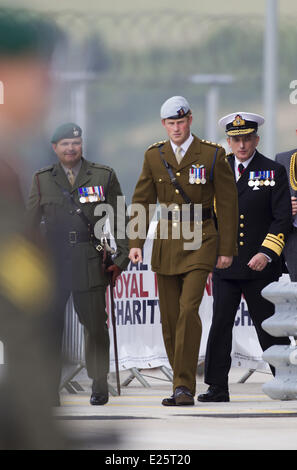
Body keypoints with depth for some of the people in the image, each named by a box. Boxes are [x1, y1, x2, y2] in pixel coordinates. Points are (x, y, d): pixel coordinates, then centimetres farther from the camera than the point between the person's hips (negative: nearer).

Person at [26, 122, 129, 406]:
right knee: (50, 324, -2)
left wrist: (121, 257, 1)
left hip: (90, 262, -1)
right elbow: (31, 224, 13)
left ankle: (99, 384, 12)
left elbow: (119, 220, 8)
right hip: (51, 261, 1)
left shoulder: (103, 177, 8)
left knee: (95, 324, -1)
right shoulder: (42, 180, 11)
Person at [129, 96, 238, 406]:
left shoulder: (212, 155, -2)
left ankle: (184, 388, -15)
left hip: (199, 241, -4)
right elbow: (142, 201, 9)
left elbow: (227, 203, 0)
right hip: (166, 241, 4)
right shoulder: (154, 156, 7)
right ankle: (181, 383, 15)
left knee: (188, 311, -16)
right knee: (169, 317, 5)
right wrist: (136, 243, -2)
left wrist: (227, 249, -2)